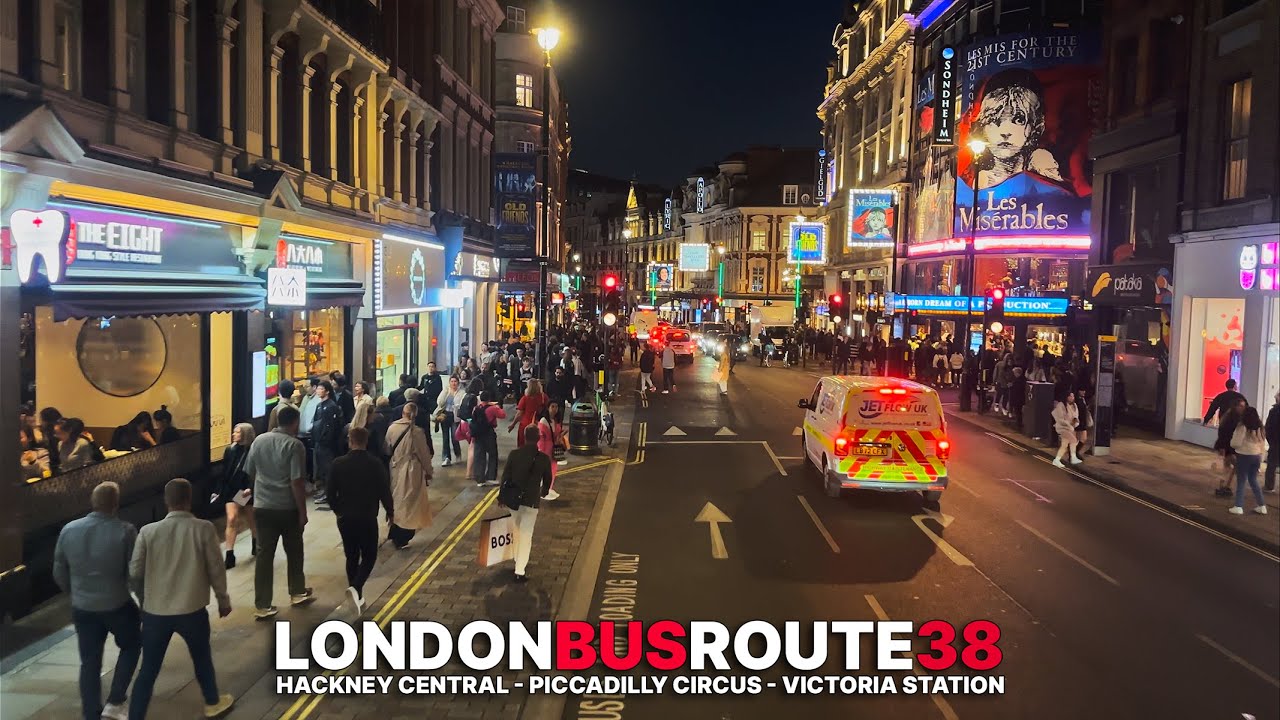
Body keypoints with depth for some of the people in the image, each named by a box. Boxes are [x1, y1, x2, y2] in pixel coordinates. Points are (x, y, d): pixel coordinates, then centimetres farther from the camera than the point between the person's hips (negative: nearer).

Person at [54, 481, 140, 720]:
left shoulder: (69, 530, -3)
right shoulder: (125, 531, -17)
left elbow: (59, 573, 7)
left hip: (82, 608, 4)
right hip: (117, 605, -3)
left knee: (90, 663, 14)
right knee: (131, 645, 21)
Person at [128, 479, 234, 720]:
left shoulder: (148, 532, -8)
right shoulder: (203, 529, -12)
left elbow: (135, 572, -2)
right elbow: (216, 569, -7)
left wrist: (145, 600, 17)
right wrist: (223, 599, 9)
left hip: (155, 612, 1)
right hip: (192, 610, -1)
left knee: (148, 670, 11)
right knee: (202, 658, 22)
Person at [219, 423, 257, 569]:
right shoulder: (230, 450, 1)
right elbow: (224, 473, 8)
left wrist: (250, 489, -25)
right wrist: (219, 491, 9)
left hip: (248, 492, -3)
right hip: (231, 491, 3)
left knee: (252, 522, 14)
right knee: (231, 519, -11)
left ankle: (256, 546, 42)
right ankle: (230, 556, -9)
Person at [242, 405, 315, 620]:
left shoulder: (259, 440, 3)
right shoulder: (294, 445, -14)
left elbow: (250, 472, 12)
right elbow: (297, 482, -17)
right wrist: (303, 511, -10)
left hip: (262, 506, 4)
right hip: (288, 507, -4)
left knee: (264, 554, 5)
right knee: (294, 551, 16)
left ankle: (262, 605, 5)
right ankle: (298, 593, 30)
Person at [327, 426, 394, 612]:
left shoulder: (338, 464, -5)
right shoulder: (376, 464, -10)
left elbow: (331, 493, 0)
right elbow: (384, 491, -7)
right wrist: (390, 512, 10)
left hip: (345, 518, 3)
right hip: (368, 518, -2)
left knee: (352, 557, 16)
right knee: (369, 556, 8)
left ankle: (358, 596, 21)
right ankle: (356, 588, -16)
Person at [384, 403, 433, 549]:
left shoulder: (391, 428, -6)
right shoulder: (417, 432, -19)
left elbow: (387, 450, 5)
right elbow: (424, 454, -10)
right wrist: (428, 472, 3)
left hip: (395, 470, 5)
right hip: (412, 472, -5)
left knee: (396, 501, 20)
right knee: (408, 504, 7)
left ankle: (394, 535, 30)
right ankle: (401, 540, 11)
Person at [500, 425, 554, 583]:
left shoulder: (514, 454, -6)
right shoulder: (544, 458, -10)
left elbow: (505, 476, -1)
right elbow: (547, 480, 4)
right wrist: (544, 492, 26)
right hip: (531, 501, -3)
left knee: (517, 530, 23)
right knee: (526, 535, 3)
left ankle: (519, 561, 36)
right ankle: (520, 571, 0)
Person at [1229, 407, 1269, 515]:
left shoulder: (1242, 427, -15)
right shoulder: (1260, 428, 6)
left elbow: (1236, 443, -16)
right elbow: (1263, 445, 12)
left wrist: (1232, 440, 6)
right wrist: (1260, 458, 18)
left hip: (1244, 456, -6)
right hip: (1256, 456, 6)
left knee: (1241, 482, 1)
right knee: (1253, 481, 18)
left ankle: (1238, 507, 0)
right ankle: (1262, 506, 18)